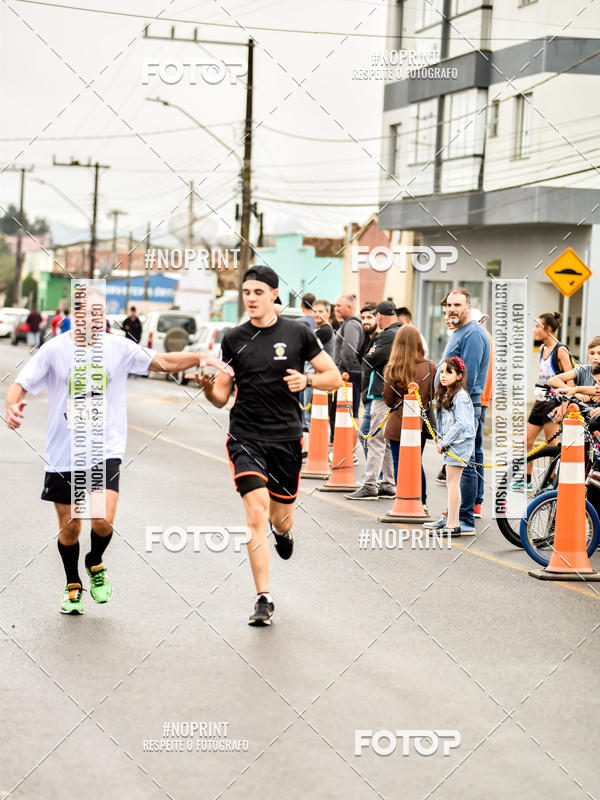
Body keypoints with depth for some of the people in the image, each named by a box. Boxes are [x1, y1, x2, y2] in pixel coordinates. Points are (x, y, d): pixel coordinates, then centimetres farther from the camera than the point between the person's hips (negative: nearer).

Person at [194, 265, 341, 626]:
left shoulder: (298, 333, 0)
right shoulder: (233, 339, 3)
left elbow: (334, 376, 4)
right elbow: (222, 397, 6)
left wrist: (307, 380, -16)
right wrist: (208, 386, -17)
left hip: (287, 438, 1)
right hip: (246, 437, -1)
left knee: (280, 518, 11)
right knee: (256, 513, -16)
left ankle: (283, 530, 52)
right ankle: (264, 599, -12)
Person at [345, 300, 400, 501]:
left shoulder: (388, 336, -15)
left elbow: (371, 360, -18)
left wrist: (370, 354, 2)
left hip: (384, 393, -10)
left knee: (376, 439, -9)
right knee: (389, 440, 13)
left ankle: (370, 486, -9)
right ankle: (389, 484, 16)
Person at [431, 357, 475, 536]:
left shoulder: (460, 396, -14)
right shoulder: (444, 395, 14)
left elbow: (461, 423, -19)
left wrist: (444, 442, -16)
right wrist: (440, 439, 7)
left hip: (460, 442, -9)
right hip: (450, 443, 10)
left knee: (452, 482, -10)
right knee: (451, 482, 10)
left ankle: (451, 526, -10)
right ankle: (455, 523, 15)